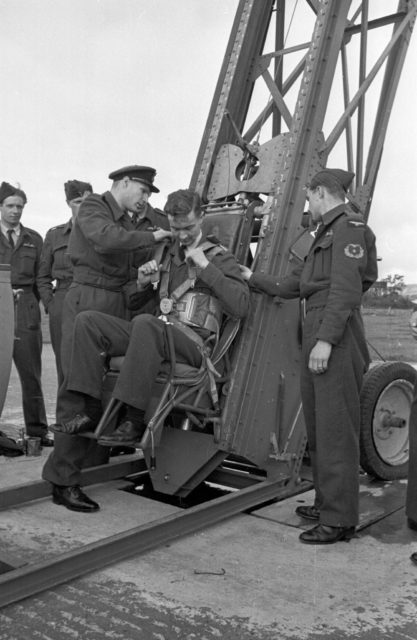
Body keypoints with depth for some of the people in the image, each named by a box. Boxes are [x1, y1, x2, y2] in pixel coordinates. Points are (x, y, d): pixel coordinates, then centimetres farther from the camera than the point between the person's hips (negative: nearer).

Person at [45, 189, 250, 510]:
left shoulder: (220, 257, 4)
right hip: (155, 335, 6)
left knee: (146, 323, -38)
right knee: (88, 320, -11)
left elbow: (241, 306, -11)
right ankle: (80, 411, -19)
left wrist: (207, 268, -13)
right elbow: (136, 303, 27)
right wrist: (143, 283, 4)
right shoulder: (165, 254, 21)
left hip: (193, 342, -6)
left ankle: (134, 422, -32)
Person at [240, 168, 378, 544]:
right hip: (316, 330, 10)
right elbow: (293, 285, 25)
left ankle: (339, 520, -1)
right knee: (318, 424, 14)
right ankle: (327, 503, 25)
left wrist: (326, 339, -24)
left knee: (335, 427, -7)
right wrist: (254, 279, 32)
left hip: (335, 334, -10)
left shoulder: (348, 226, -6)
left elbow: (346, 288, -18)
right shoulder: (325, 235, 24)